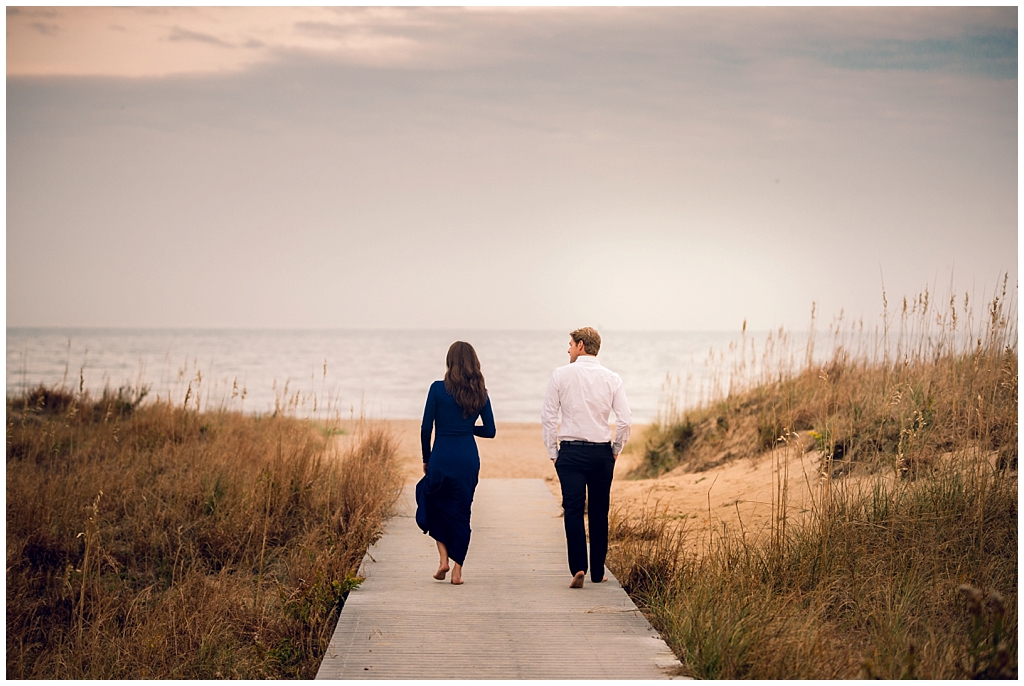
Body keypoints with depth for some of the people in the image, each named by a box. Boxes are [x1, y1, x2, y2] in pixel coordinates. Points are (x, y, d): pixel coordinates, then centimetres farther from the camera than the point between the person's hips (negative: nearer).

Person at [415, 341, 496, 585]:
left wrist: (426, 459, 6)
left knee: (433, 503, 18)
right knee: (461, 511, 12)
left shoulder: (438, 389, -7)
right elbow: (490, 431, 5)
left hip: (442, 455, -2)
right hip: (469, 458, 3)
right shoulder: (480, 393, 2)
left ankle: (444, 558, 5)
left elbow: (426, 428, -6)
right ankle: (457, 569, 9)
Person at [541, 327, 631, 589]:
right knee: (599, 513, 10)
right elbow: (625, 420, -2)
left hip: (571, 451, -2)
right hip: (602, 451, 2)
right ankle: (598, 572, 16)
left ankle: (578, 568, -17)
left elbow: (548, 417, -2)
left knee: (573, 510, -3)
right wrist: (615, 450, 11)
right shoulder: (611, 378, 2)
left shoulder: (561, 375, -2)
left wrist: (553, 452, 6)